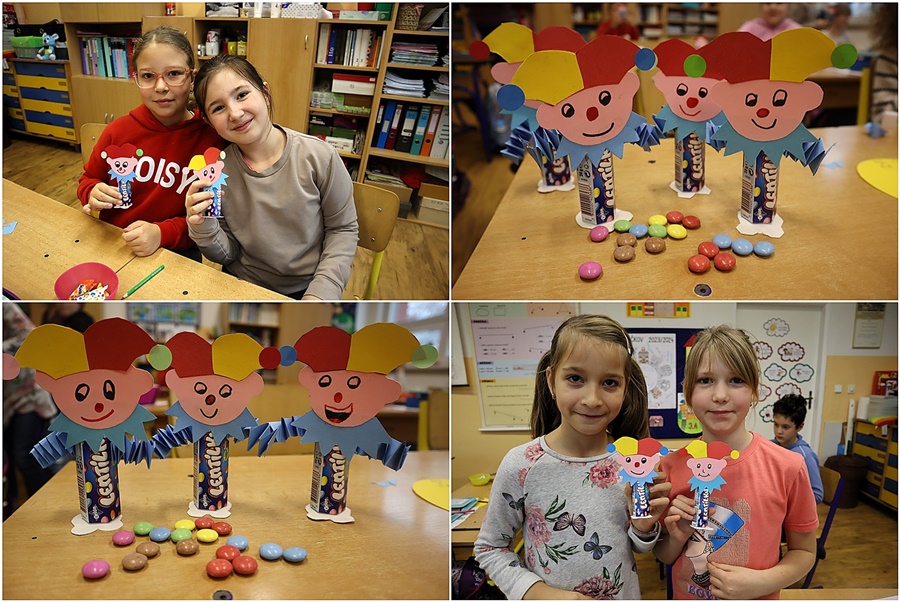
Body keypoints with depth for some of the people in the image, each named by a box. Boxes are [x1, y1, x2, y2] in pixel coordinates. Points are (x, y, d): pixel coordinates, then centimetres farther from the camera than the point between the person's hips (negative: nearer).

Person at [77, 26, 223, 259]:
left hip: (175, 255, -1)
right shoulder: (118, 130, 1)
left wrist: (162, 233, -21)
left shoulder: (211, 139, -8)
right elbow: (88, 180, 17)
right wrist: (93, 194, -6)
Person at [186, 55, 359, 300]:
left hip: (305, 290, -1)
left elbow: (343, 229, -2)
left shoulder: (319, 156, -12)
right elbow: (228, 255, 0)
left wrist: (321, 292, -13)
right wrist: (204, 229, -20)